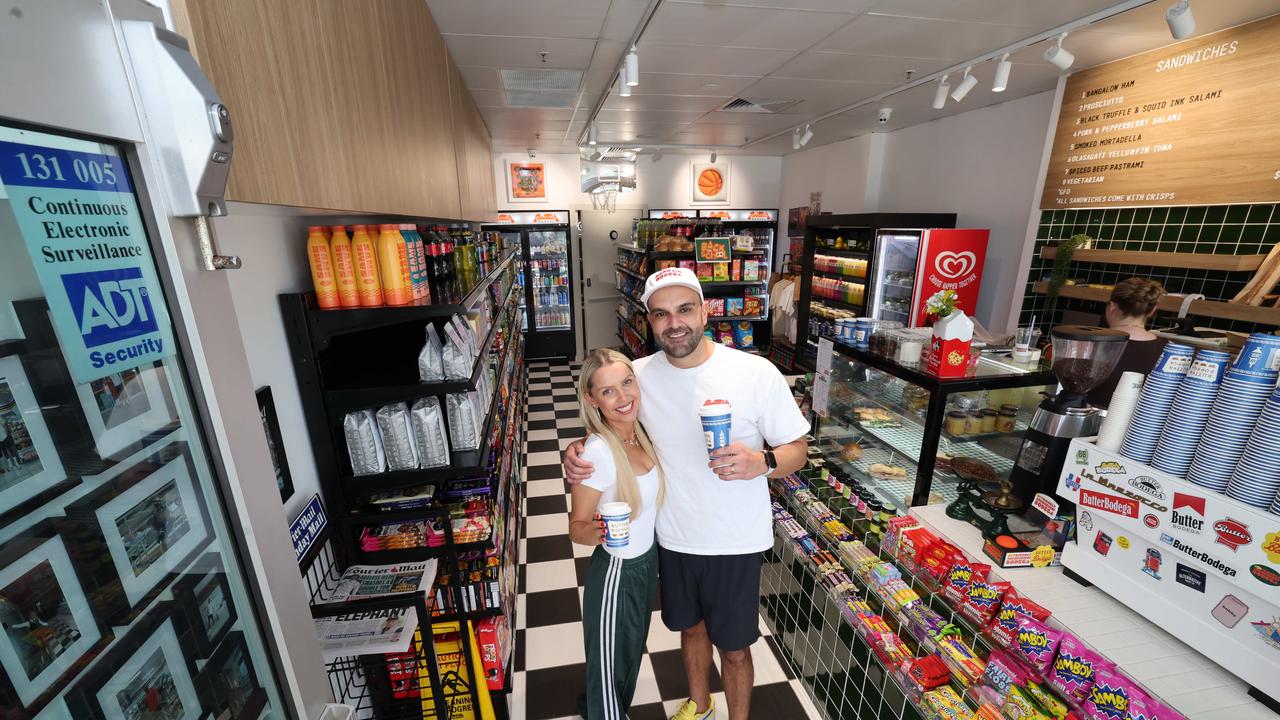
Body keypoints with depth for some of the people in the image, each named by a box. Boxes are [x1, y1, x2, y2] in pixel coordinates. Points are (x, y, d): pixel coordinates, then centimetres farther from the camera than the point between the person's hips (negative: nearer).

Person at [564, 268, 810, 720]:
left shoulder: (757, 373, -19)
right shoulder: (639, 376, -10)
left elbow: (798, 448, -10)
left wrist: (762, 462, -32)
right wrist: (577, 452, -15)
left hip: (736, 543, -3)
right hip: (673, 538, 4)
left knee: (734, 648, 17)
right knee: (690, 627, 28)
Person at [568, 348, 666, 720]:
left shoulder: (639, 430, -9)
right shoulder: (598, 453, -30)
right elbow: (576, 527, -21)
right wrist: (595, 532, -39)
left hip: (647, 561, 8)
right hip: (616, 573, -8)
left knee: (632, 651, 31)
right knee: (611, 663, 18)